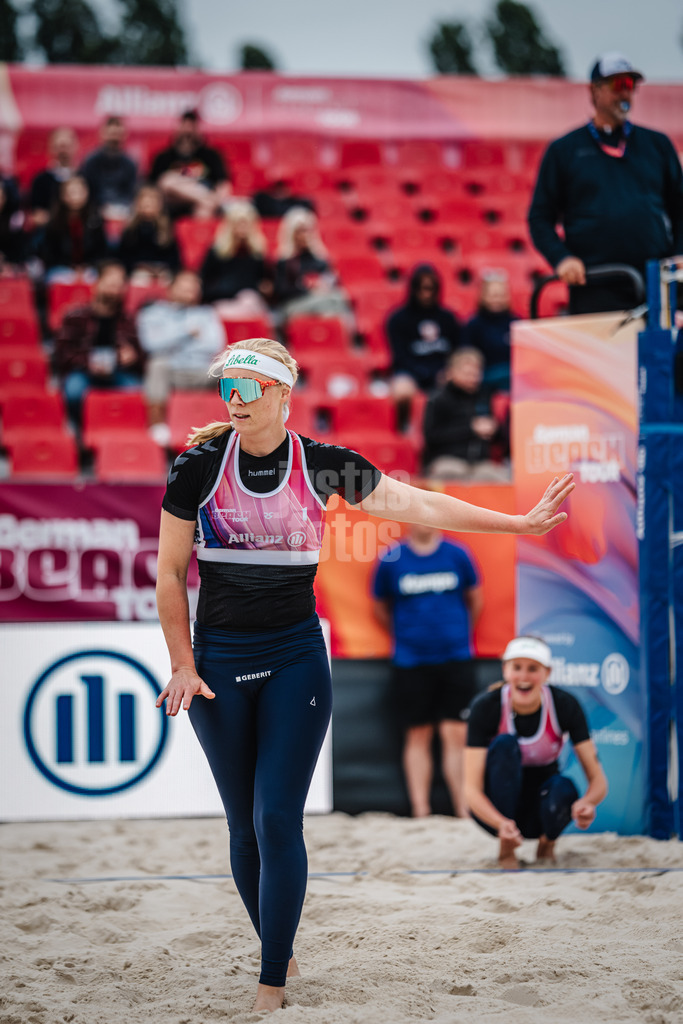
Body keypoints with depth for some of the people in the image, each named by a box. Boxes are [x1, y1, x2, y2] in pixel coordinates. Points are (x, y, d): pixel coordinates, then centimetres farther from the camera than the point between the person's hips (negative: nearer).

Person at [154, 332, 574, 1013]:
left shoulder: (323, 465, -3)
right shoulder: (198, 468, -4)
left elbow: (418, 505, 1)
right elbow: (170, 575, 3)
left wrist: (521, 523, -1)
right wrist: (183, 666, -2)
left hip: (296, 656, -1)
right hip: (218, 659, 1)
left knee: (279, 821, -9)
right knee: (244, 826, 4)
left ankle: (272, 988, -5)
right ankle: (278, 953, 22)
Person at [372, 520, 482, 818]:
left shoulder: (457, 555, 3)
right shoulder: (391, 560, 0)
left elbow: (475, 599, 16)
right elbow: (380, 607, 12)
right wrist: (405, 636, 10)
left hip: (456, 658, 0)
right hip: (411, 662, 0)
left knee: (457, 736, -4)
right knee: (418, 737, 3)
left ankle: (465, 813, -2)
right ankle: (420, 813, 6)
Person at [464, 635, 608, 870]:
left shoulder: (565, 705, -17)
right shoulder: (485, 707, -21)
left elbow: (598, 780, -16)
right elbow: (472, 789, -26)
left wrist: (587, 803, -41)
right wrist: (502, 823, -47)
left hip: (541, 806, 1)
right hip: (495, 810, -1)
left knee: (563, 789, -34)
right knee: (505, 744, -29)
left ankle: (547, 842, 1)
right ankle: (506, 849, -16)